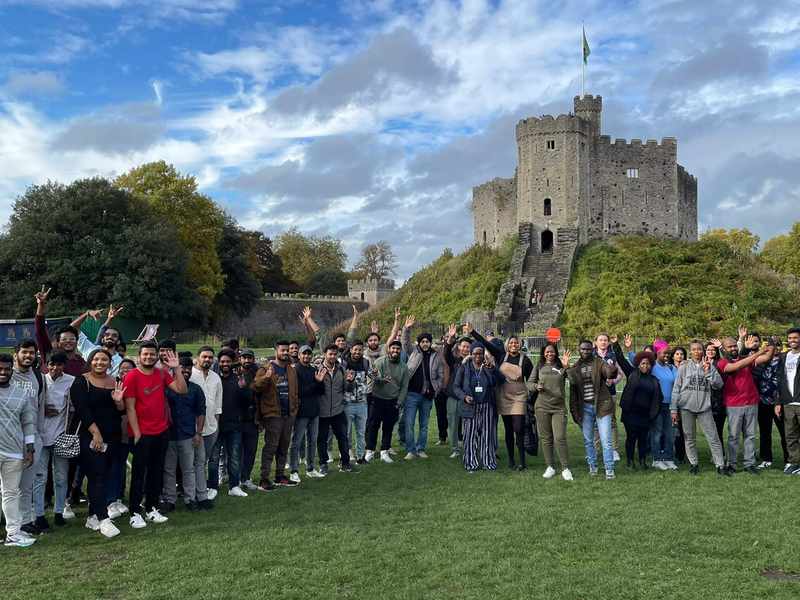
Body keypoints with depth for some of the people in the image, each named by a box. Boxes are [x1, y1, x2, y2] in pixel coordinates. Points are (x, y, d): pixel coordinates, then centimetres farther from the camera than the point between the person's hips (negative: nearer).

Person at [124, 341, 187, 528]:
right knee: (139, 473, 2)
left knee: (157, 471, 12)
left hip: (162, 431, 6)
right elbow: (130, 407, -10)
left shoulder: (162, 374, 7)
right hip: (142, 433, -5)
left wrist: (176, 368, -7)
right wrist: (137, 433, -13)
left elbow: (182, 390, -1)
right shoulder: (131, 376, -9)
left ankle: (151, 509, 23)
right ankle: (135, 513, 9)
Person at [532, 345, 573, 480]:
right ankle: (550, 467, 18)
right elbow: (530, 382, 13)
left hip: (559, 407, -2)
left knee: (560, 438, -8)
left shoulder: (561, 366, 2)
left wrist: (567, 366, -22)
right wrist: (536, 387, -8)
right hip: (542, 407, 2)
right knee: (546, 438, 7)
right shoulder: (539, 367, 6)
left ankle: (565, 469, 2)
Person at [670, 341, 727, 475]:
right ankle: (693, 463, 19)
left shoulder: (709, 365, 5)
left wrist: (708, 371, -15)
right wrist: (674, 409, 0)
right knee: (689, 437, 7)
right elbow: (676, 388, 3)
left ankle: (720, 464, 5)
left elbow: (718, 385, -3)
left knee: (713, 437, -2)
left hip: (704, 407, 0)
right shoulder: (684, 366, 3)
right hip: (686, 406, 0)